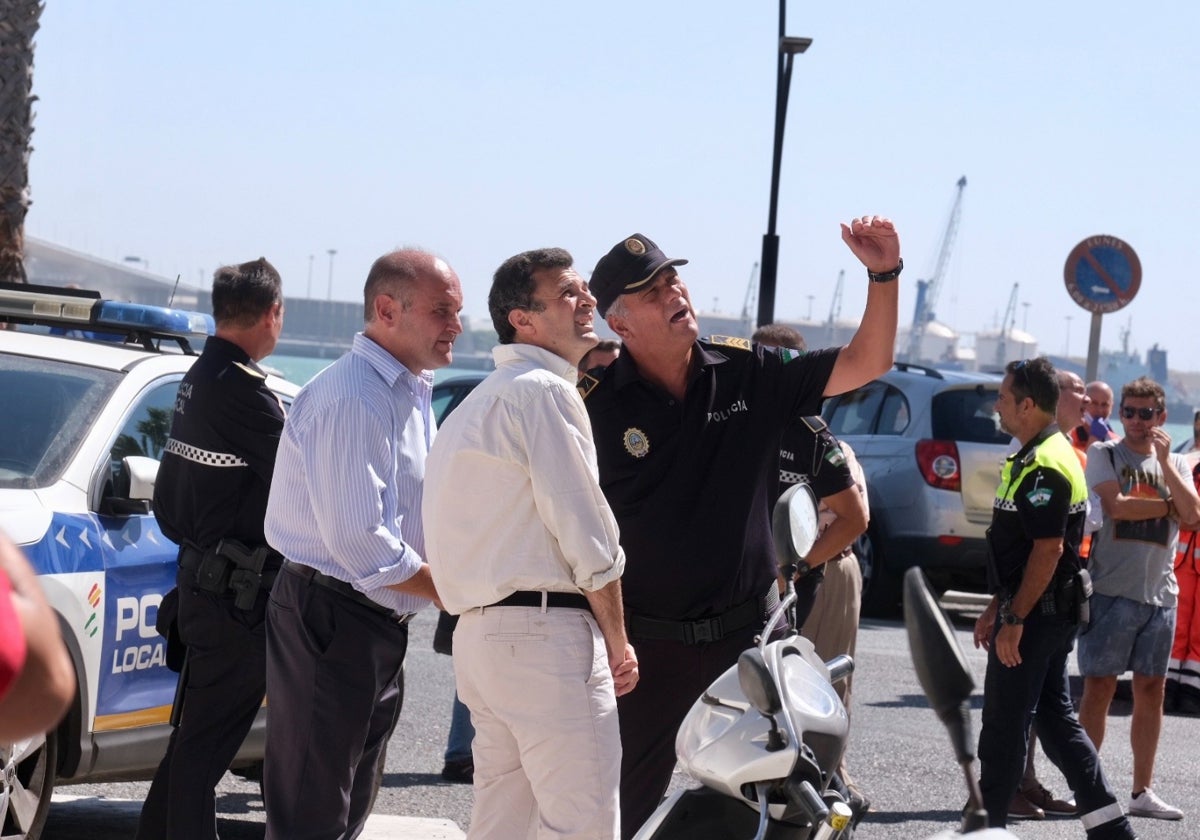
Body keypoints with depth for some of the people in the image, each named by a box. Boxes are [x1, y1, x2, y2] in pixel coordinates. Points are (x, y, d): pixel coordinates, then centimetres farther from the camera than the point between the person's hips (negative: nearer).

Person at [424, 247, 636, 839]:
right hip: (545, 633, -10)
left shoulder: (481, 401, 22)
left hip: (478, 631, 10)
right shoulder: (544, 391, -8)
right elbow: (585, 532, -12)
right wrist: (618, 641, -3)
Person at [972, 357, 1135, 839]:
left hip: (1036, 616, -10)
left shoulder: (1045, 466, -17)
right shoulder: (1034, 459, 16)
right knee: (1056, 720, 11)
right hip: (1048, 615, 10)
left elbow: (1049, 550, -23)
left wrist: (1013, 620, -23)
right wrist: (996, 609, 23)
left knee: (1003, 725, -2)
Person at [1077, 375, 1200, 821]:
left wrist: (1164, 462, -9)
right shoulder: (1104, 454, 2)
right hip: (1111, 588, -4)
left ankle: (1142, 791, 12)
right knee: (1099, 687, -4)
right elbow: (1115, 506, -15)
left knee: (1151, 689, 6)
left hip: (1160, 592, 4)